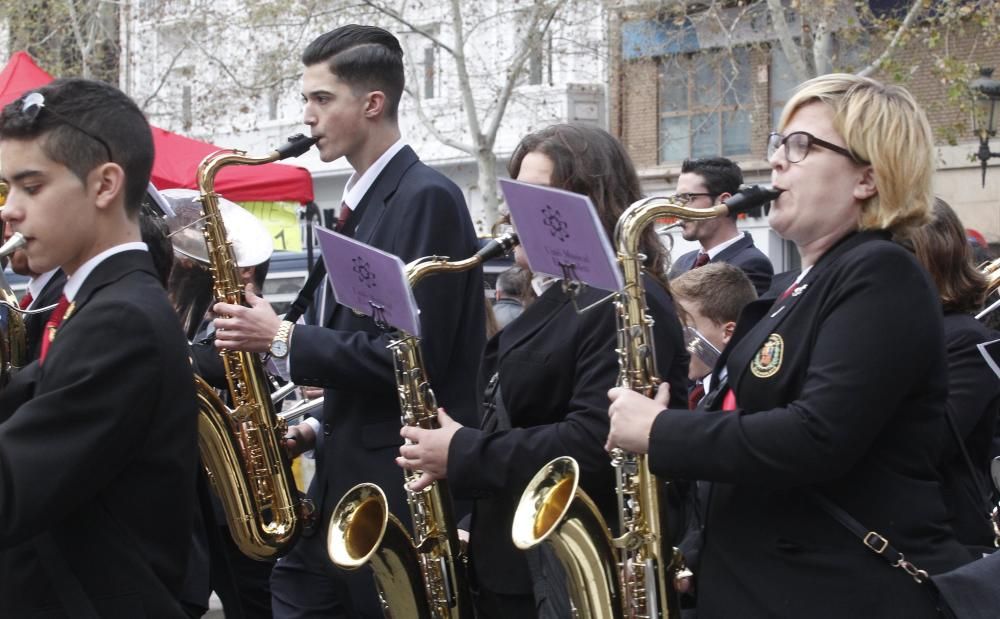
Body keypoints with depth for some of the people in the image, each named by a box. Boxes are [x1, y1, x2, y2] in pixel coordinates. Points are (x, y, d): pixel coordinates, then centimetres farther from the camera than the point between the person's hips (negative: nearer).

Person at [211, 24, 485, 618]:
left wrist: (284, 338, -16)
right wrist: (324, 426, 8)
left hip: (403, 485, -9)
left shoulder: (427, 197, -14)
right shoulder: (364, 201, 14)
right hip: (345, 475, 9)